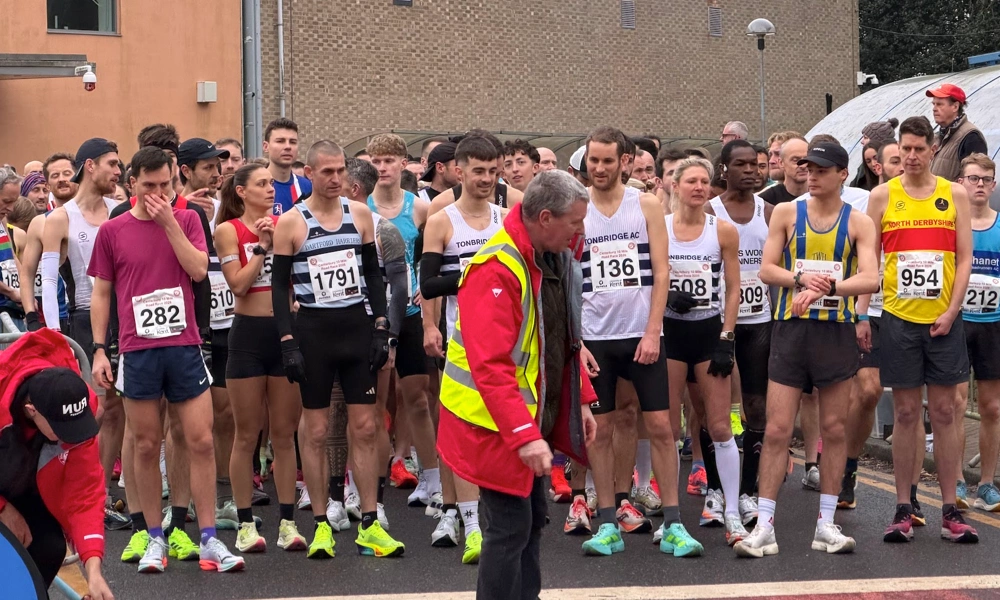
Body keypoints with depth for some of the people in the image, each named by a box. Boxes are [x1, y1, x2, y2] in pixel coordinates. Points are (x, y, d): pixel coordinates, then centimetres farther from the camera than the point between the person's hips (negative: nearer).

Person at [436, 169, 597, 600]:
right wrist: (524, 434, -34)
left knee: (532, 519, 17)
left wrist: (581, 401, 12)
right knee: (510, 525, -5)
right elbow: (490, 365, -29)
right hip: (497, 425, -9)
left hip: (535, 418, 9)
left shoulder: (557, 258, 4)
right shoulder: (496, 270, -25)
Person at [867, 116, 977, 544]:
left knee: (944, 413, 3)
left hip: (943, 319, 0)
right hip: (898, 317, 0)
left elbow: (964, 258, 2)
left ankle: (950, 511, 8)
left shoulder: (955, 195, 4)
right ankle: (903, 510, 9)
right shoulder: (882, 196, 4)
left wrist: (952, 310, -8)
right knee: (905, 414, 3)